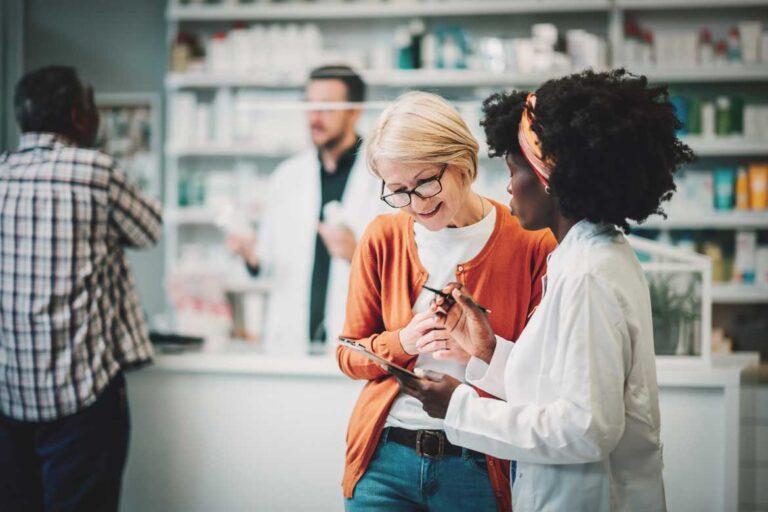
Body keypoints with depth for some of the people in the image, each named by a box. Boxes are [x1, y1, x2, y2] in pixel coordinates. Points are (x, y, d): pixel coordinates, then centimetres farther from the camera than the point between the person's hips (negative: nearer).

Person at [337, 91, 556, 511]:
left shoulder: (531, 244, -6)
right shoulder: (382, 239, 1)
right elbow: (349, 355, 6)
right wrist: (403, 342, -13)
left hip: (479, 468, -2)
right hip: (385, 457, 2)